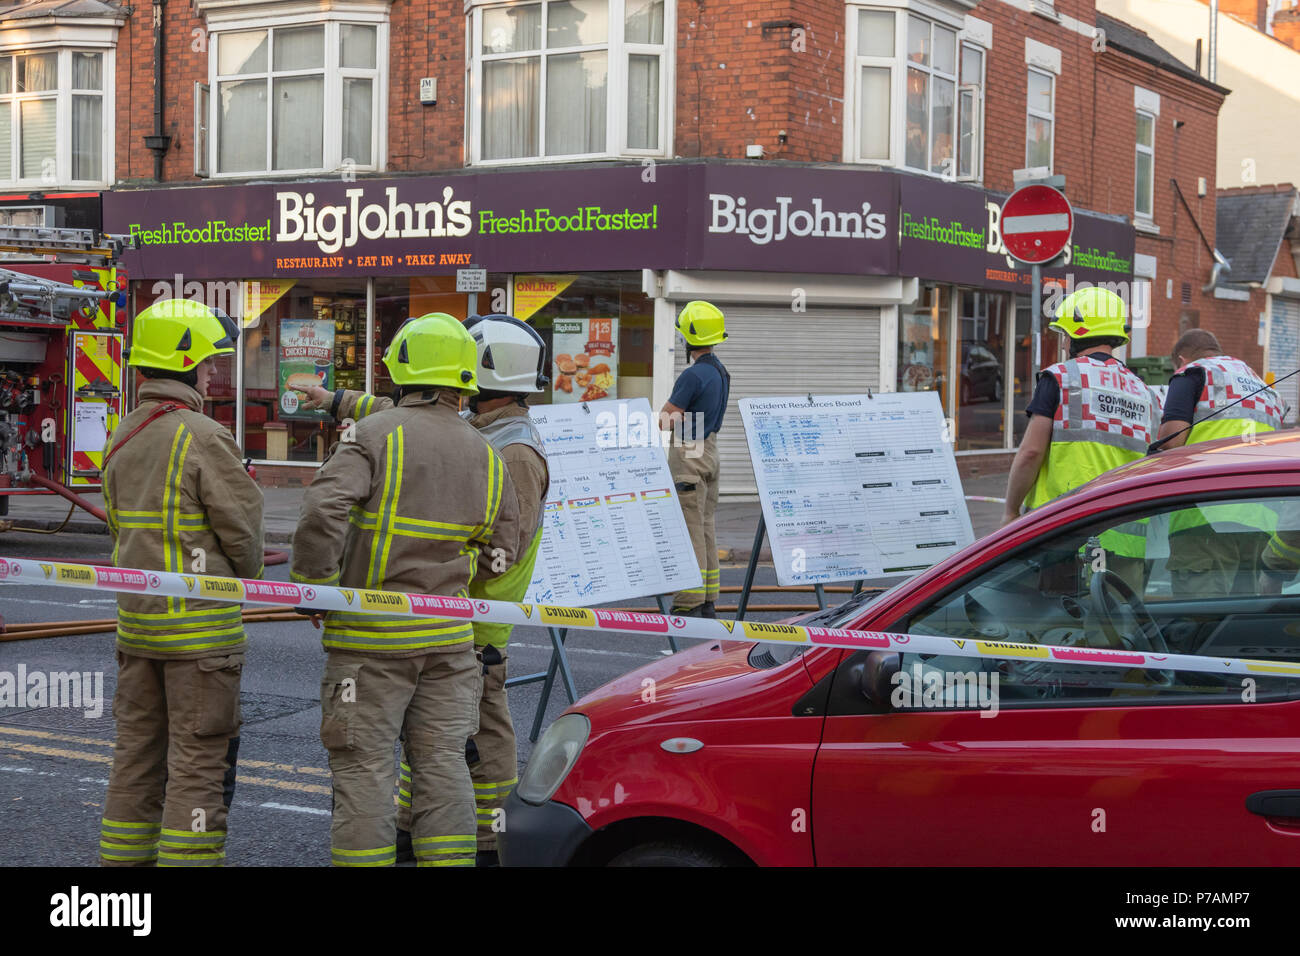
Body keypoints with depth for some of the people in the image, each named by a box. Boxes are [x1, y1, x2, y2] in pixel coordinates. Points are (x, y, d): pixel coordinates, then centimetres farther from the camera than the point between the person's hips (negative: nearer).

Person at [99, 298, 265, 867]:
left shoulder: (121, 439, 10)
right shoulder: (204, 437, -16)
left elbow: (120, 524, 15)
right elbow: (243, 527, -12)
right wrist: (246, 578, 7)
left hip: (136, 621, 8)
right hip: (201, 626, -8)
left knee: (136, 753, 16)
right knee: (198, 761, -2)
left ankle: (123, 857, 22)